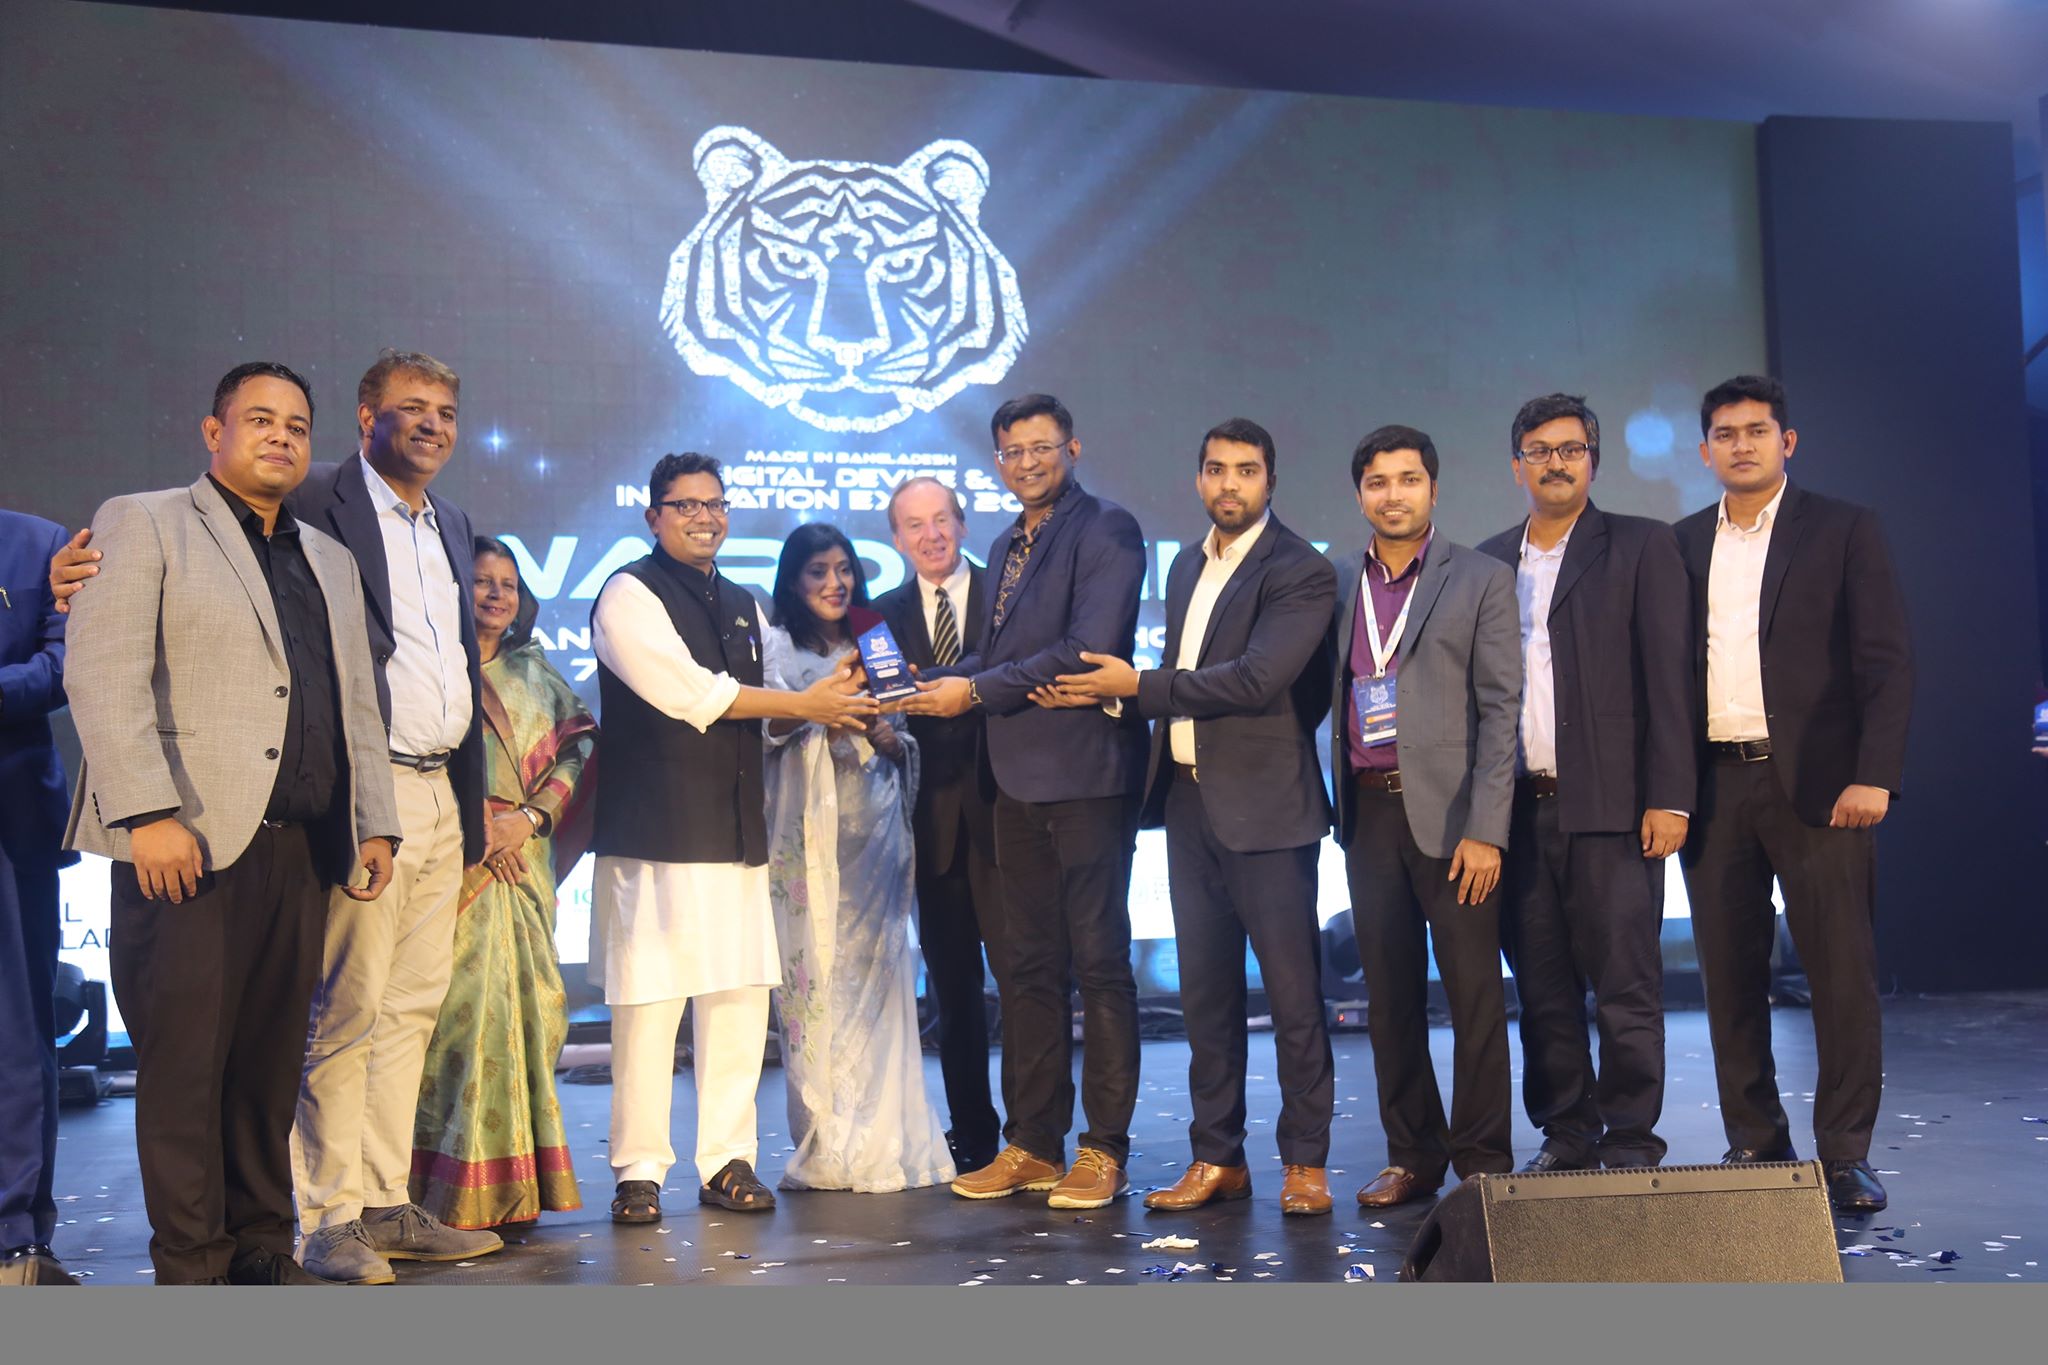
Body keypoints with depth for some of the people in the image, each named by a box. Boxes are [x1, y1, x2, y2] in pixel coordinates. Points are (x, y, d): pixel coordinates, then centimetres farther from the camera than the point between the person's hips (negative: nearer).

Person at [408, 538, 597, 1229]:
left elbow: (574, 752, 11)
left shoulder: (535, 672, 18)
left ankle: (521, 1180, 11)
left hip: (525, 857, 5)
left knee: (529, 1002, 3)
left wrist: (530, 816, -5)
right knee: (462, 1003, -10)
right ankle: (462, 1189, -4)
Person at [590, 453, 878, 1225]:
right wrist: (806, 705, -7)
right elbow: (690, 694, -12)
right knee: (649, 1001, -5)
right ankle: (640, 1170, 6)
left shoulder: (743, 605, 21)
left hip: (737, 833, 7)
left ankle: (728, 1161, 15)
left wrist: (827, 700, 5)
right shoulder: (630, 595, -3)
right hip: (656, 834, -7)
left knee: (741, 996, 6)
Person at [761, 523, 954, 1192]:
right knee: (816, 973, -7)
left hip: (874, 828, 4)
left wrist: (889, 737, -3)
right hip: (811, 831, -3)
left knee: (879, 968, -1)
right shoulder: (778, 648, 6)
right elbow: (765, 729, -9)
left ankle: (885, 1138, 5)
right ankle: (829, 1147, -2)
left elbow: (906, 750, 18)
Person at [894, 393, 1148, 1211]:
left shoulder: (1106, 530, -7)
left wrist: (974, 692, -14)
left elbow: (1087, 650, -17)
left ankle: (1106, 1150, 7)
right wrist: (922, 686, 2)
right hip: (1019, 777, 8)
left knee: (1099, 959, -2)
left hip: (1087, 773, -8)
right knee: (1031, 965, 11)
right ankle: (1035, 1144, 20)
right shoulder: (1007, 547, 19)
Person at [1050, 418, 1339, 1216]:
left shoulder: (1301, 572, -9)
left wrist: (1141, 687, -14)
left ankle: (1305, 1162, 12)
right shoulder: (1187, 566, 16)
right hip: (1189, 798, 7)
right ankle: (1217, 1158, 20)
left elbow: (1257, 678, -20)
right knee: (1205, 991, 11)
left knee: (1293, 991, 0)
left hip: (1265, 804, -7)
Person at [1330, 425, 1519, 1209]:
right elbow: (1324, 699, 11)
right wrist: (1340, 807, 0)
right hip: (1369, 812, 4)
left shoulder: (1481, 582, 2)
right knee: (1389, 992, 8)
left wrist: (1484, 829, -11)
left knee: (1473, 992, 0)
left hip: (1448, 812, -3)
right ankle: (1412, 1155, 19)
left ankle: (1482, 1159, 12)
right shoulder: (1337, 584, 12)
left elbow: (1500, 710, -4)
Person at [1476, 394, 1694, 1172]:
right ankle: (1565, 1136, 19)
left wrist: (1668, 797, -9)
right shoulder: (1488, 562, 14)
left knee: (1625, 987, 0)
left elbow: (1668, 676, -2)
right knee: (1543, 990, 8)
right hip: (1517, 809, 4)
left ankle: (1629, 1142, 11)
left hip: (1610, 808, -3)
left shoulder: (1641, 548, 4)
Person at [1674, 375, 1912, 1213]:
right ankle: (1754, 1145, 17)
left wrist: (1874, 774, -13)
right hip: (1713, 786, 3)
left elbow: (1886, 662, -2)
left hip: (1815, 783, -3)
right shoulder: (1681, 545, 13)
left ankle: (1845, 1153, 9)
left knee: (1842, 973, -2)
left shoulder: (1843, 531, 4)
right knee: (1729, 978, 6)